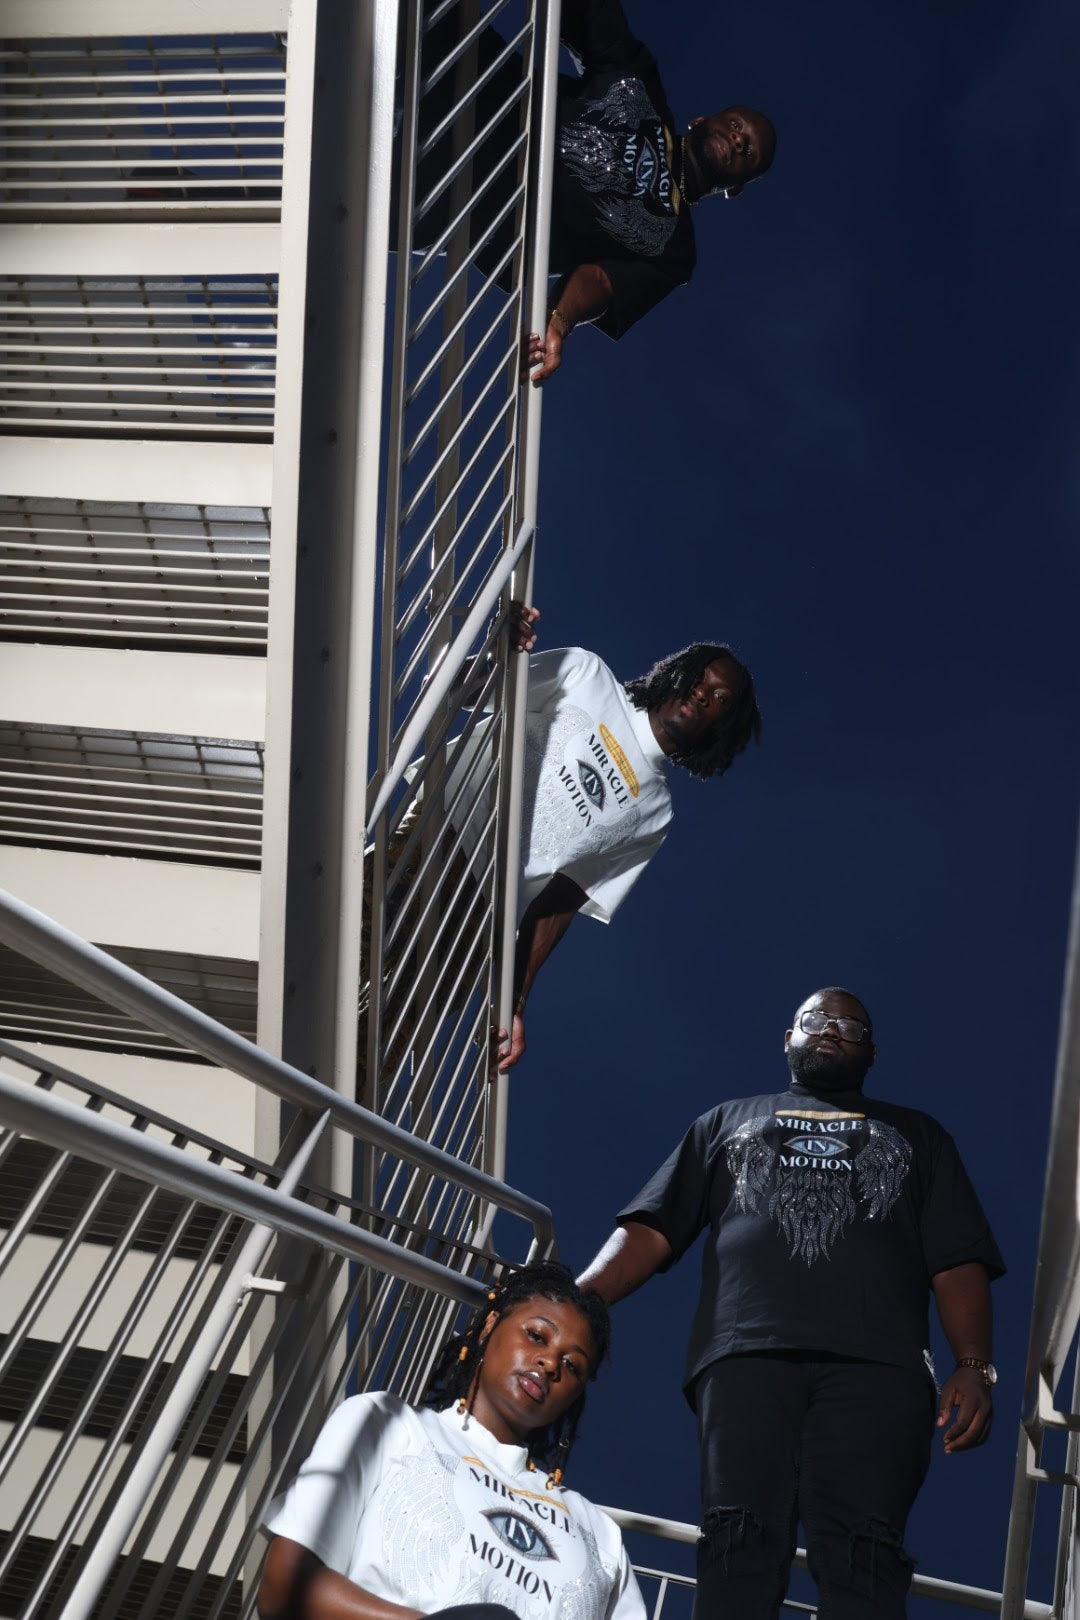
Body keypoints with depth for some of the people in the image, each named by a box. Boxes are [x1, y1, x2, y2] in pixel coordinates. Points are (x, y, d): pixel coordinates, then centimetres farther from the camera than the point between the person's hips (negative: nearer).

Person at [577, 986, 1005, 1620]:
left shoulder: (916, 1135, 29)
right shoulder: (729, 1121, 29)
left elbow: (957, 1263, 16)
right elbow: (651, 1230, 17)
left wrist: (974, 1367, -2)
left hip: (876, 1365, 0)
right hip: (746, 1357, 1)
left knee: (861, 1554, -17)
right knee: (740, 1546, -15)